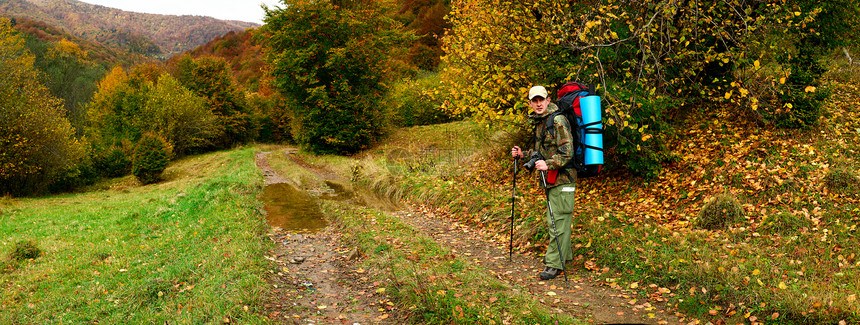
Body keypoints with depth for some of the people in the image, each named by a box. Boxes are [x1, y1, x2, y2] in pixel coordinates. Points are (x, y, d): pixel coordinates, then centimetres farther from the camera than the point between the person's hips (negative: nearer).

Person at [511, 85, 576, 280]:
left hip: (562, 179, -10)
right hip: (550, 179, 10)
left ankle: (555, 263, -3)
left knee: (557, 221, -8)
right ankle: (563, 254, 32)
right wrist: (522, 154, 14)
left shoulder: (558, 120, -15)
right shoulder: (539, 122, 15)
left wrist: (548, 164, -32)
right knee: (555, 219, 18)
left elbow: (567, 152, -21)